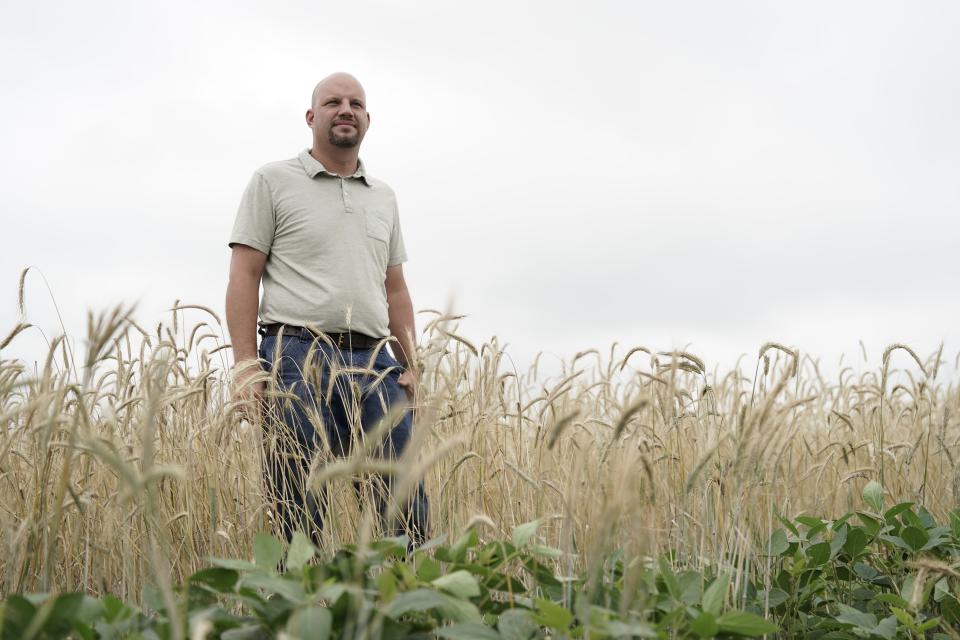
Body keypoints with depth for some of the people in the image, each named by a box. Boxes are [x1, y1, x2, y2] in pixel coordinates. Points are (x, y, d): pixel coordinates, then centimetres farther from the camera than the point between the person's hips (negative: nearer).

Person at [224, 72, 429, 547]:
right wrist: (245, 365, -10)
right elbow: (244, 276, 0)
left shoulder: (383, 197, 20)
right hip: (299, 356, -4)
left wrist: (411, 365, 12)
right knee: (300, 513, -4)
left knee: (404, 504, -2)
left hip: (373, 363, 5)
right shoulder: (274, 181, 6)